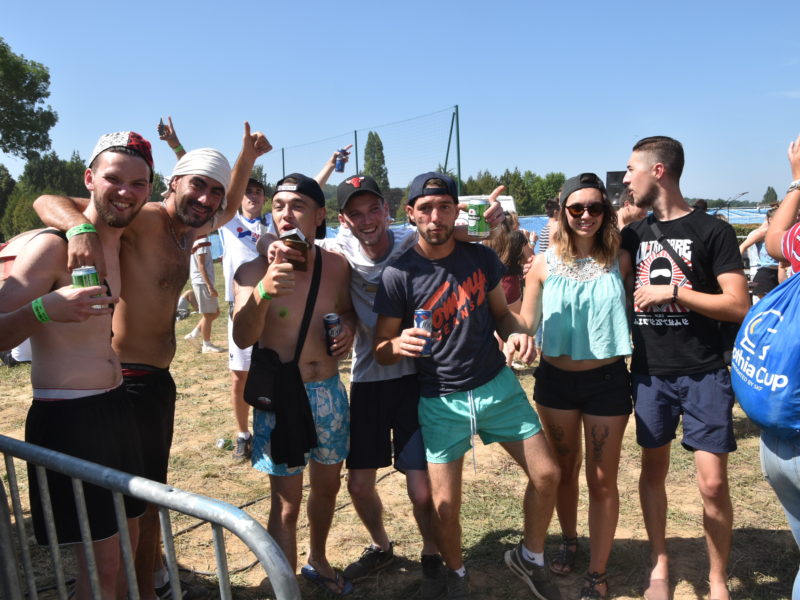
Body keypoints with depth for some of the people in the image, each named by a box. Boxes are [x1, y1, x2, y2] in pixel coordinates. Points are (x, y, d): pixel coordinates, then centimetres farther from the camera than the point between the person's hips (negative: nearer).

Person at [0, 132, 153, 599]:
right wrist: (43, 310, -38)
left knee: (128, 541, 18)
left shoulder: (124, 242, 7)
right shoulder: (52, 245, -14)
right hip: (66, 418, -7)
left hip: (116, 406, 7)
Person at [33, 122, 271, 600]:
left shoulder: (185, 230, 8)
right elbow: (48, 201, -23)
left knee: (153, 484, 26)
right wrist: (82, 227, -44)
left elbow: (228, 211, 28)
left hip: (159, 377, 10)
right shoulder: (146, 219, -17)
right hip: (132, 379, -10)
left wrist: (247, 158, 18)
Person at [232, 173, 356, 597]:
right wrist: (262, 293, -44)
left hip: (329, 391, 5)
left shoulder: (337, 266, -2)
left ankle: (318, 562, 47)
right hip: (280, 396, -4)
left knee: (327, 485, 21)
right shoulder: (254, 271, -13)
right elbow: (242, 338, -26)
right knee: (287, 502, 2)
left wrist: (348, 327, -7)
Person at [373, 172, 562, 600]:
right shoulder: (399, 275, -12)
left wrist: (518, 332, -11)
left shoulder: (480, 257, -1)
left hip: (497, 384, 4)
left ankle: (530, 557, 33)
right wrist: (399, 344, -30)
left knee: (546, 474, 5)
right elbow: (380, 350, -7)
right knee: (445, 506, 0)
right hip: (441, 400, -3)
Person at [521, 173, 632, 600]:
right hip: (555, 379, 1)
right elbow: (525, 323, 1)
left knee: (602, 479, 7)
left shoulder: (619, 261, -5)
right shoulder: (545, 264, -4)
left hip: (607, 380, -1)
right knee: (564, 469, 20)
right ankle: (569, 540, 44)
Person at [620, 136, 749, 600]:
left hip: (704, 374, -4)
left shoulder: (713, 231, -6)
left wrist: (673, 291, -16)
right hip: (650, 372, 4)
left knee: (713, 482, -3)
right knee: (653, 471, 12)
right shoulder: (636, 234, 9)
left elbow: (739, 306, -11)